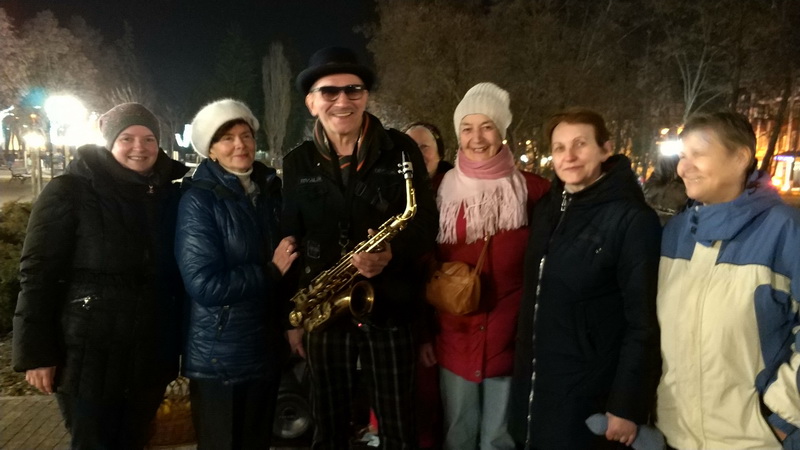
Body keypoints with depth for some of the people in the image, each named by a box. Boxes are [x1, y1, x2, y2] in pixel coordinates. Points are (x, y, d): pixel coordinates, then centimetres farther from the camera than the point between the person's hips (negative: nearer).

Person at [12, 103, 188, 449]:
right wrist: (36, 353, -12)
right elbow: (37, 275, -10)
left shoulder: (169, 194, 4)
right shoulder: (69, 192, -9)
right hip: (90, 355, -4)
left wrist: (179, 337, 7)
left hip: (150, 354, 4)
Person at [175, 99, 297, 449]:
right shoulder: (199, 199, -13)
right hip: (220, 357, -6)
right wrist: (270, 272, -16)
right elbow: (204, 284, -22)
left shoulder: (271, 190, 4)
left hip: (268, 349, 6)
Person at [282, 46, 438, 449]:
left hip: (388, 308, -1)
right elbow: (290, 240, 6)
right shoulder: (297, 163, 4)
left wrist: (392, 253, -24)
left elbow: (427, 220, -3)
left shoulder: (400, 150, -2)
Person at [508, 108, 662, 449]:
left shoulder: (632, 220, -15)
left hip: (589, 398, -6)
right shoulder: (546, 210, 4)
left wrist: (627, 406, -15)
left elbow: (643, 323, -16)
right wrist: (520, 366, 9)